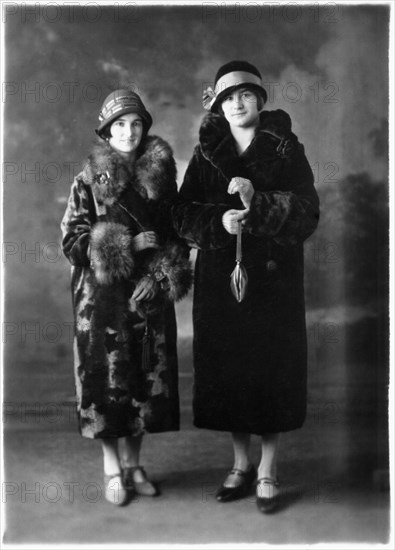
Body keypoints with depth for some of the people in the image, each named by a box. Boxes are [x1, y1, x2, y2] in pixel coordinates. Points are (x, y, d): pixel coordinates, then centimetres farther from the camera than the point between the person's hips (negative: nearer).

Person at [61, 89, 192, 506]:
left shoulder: (160, 172, 5)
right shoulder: (90, 179, -2)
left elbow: (176, 230, 10)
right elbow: (72, 240, -5)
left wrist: (162, 273, -5)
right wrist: (128, 245, -13)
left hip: (150, 293, 3)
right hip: (103, 294, -3)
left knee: (146, 376, 6)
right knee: (108, 375, 0)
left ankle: (133, 462, 21)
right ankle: (112, 468, 15)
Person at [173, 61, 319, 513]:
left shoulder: (286, 151, 1)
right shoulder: (206, 154, 8)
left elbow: (307, 213, -8)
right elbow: (183, 213, 0)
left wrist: (258, 202, -22)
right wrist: (219, 221, -19)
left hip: (273, 279, -2)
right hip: (219, 280, 2)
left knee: (271, 369, 0)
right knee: (227, 370, 6)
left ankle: (267, 472, 16)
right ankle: (241, 464, 24)